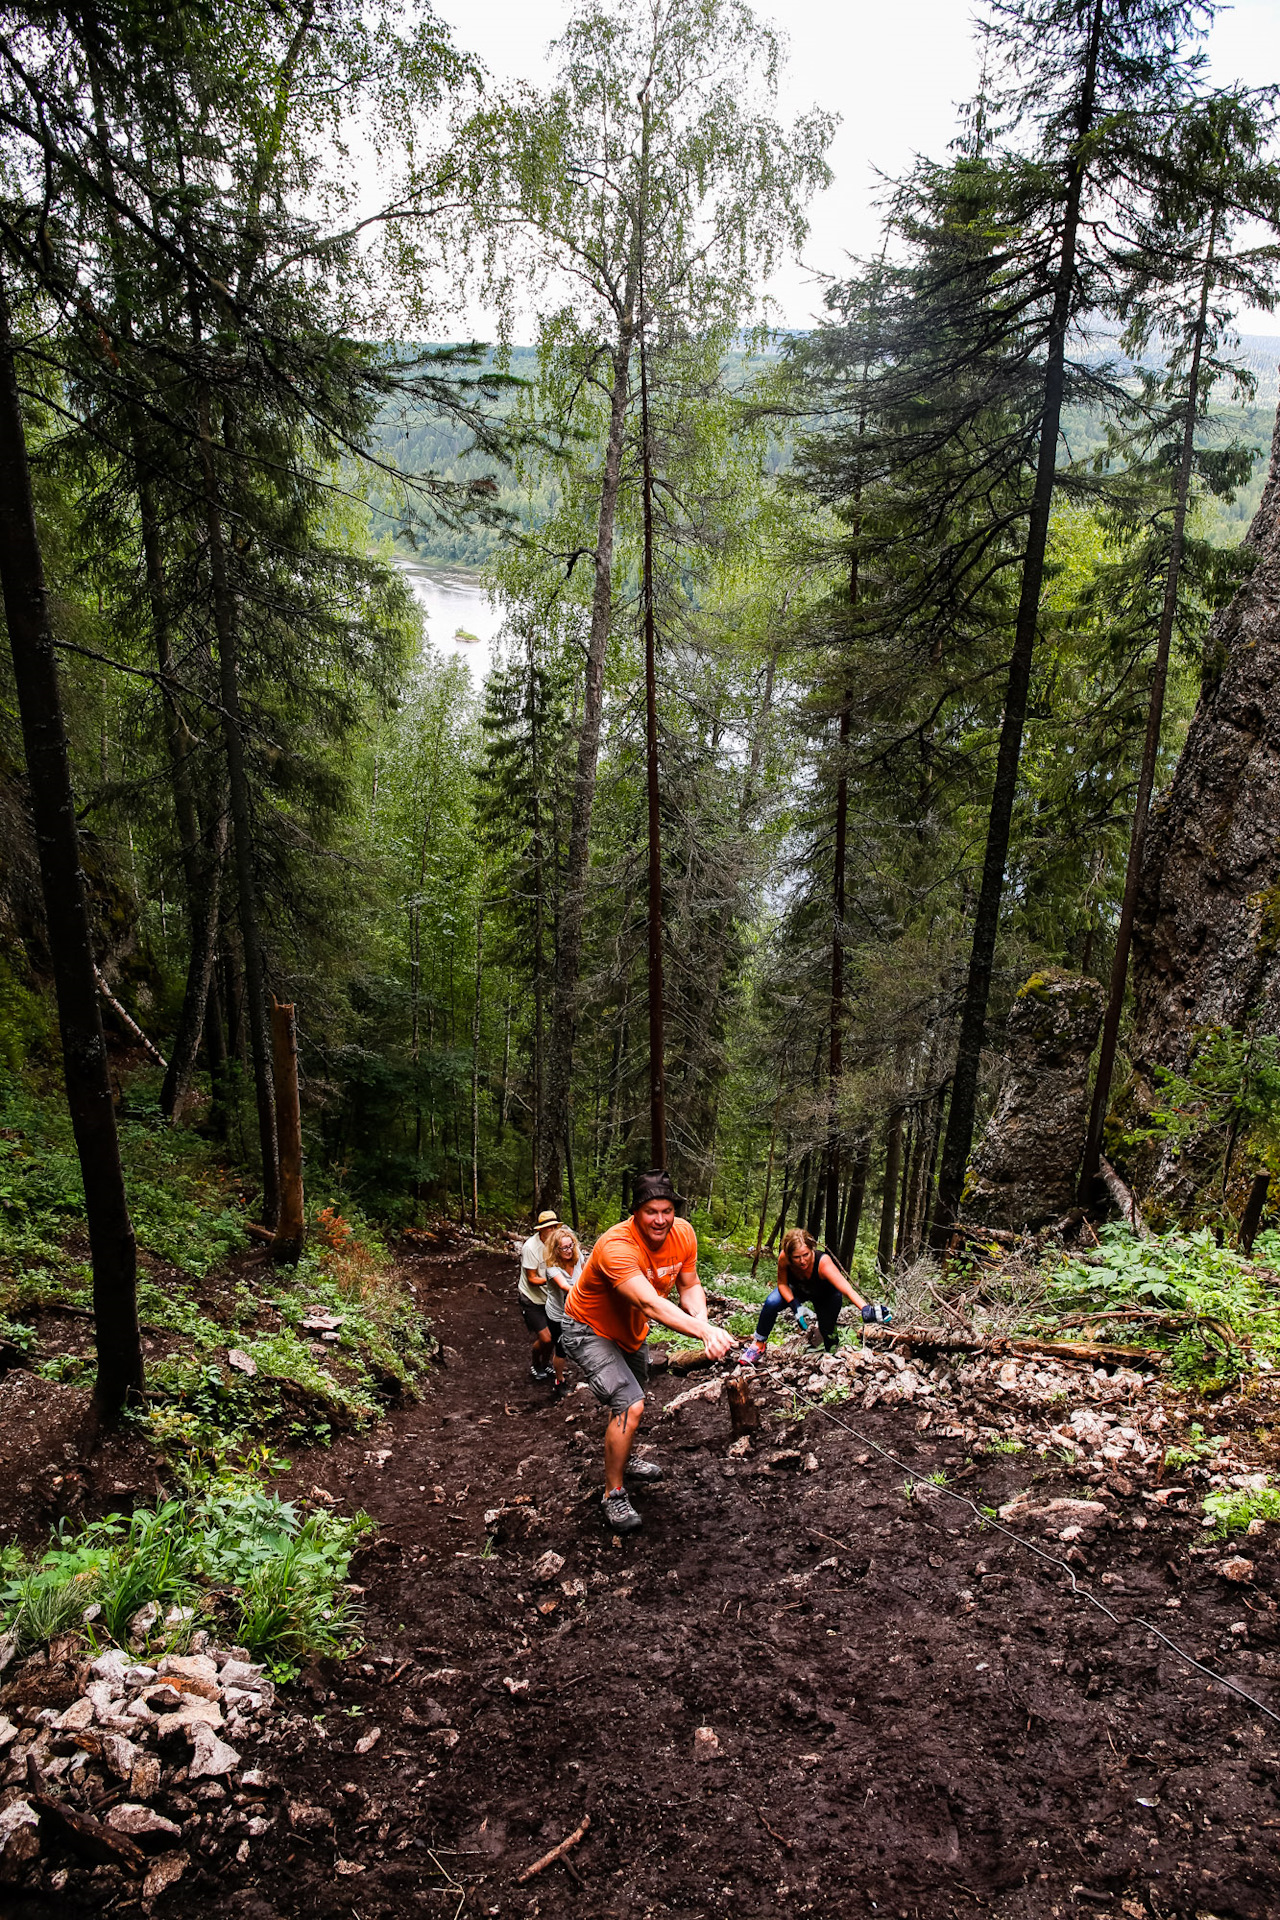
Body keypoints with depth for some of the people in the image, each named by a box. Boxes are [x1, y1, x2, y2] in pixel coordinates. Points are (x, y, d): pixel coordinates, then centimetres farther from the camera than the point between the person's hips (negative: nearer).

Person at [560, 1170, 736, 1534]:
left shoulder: (682, 1234, -18)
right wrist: (705, 1332, -61)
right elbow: (649, 1303, -51)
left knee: (632, 1402, 26)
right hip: (589, 1331, -8)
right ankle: (613, 1495, -3)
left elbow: (689, 1286, -9)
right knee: (629, 1406, -22)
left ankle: (620, 1461, 54)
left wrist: (704, 1323, -31)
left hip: (631, 1331, 8)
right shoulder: (616, 1246, -40)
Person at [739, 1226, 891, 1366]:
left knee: (827, 1331, -6)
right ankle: (758, 1345, -2)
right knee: (771, 1303, -22)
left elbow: (847, 1290, -56)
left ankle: (833, 1358, 31)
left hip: (826, 1295, -1)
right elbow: (782, 1284, -17)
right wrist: (795, 1306, -32)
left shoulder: (823, 1262, -45)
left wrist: (866, 1310, -72)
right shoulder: (784, 1258, -36)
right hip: (798, 1289, 1)